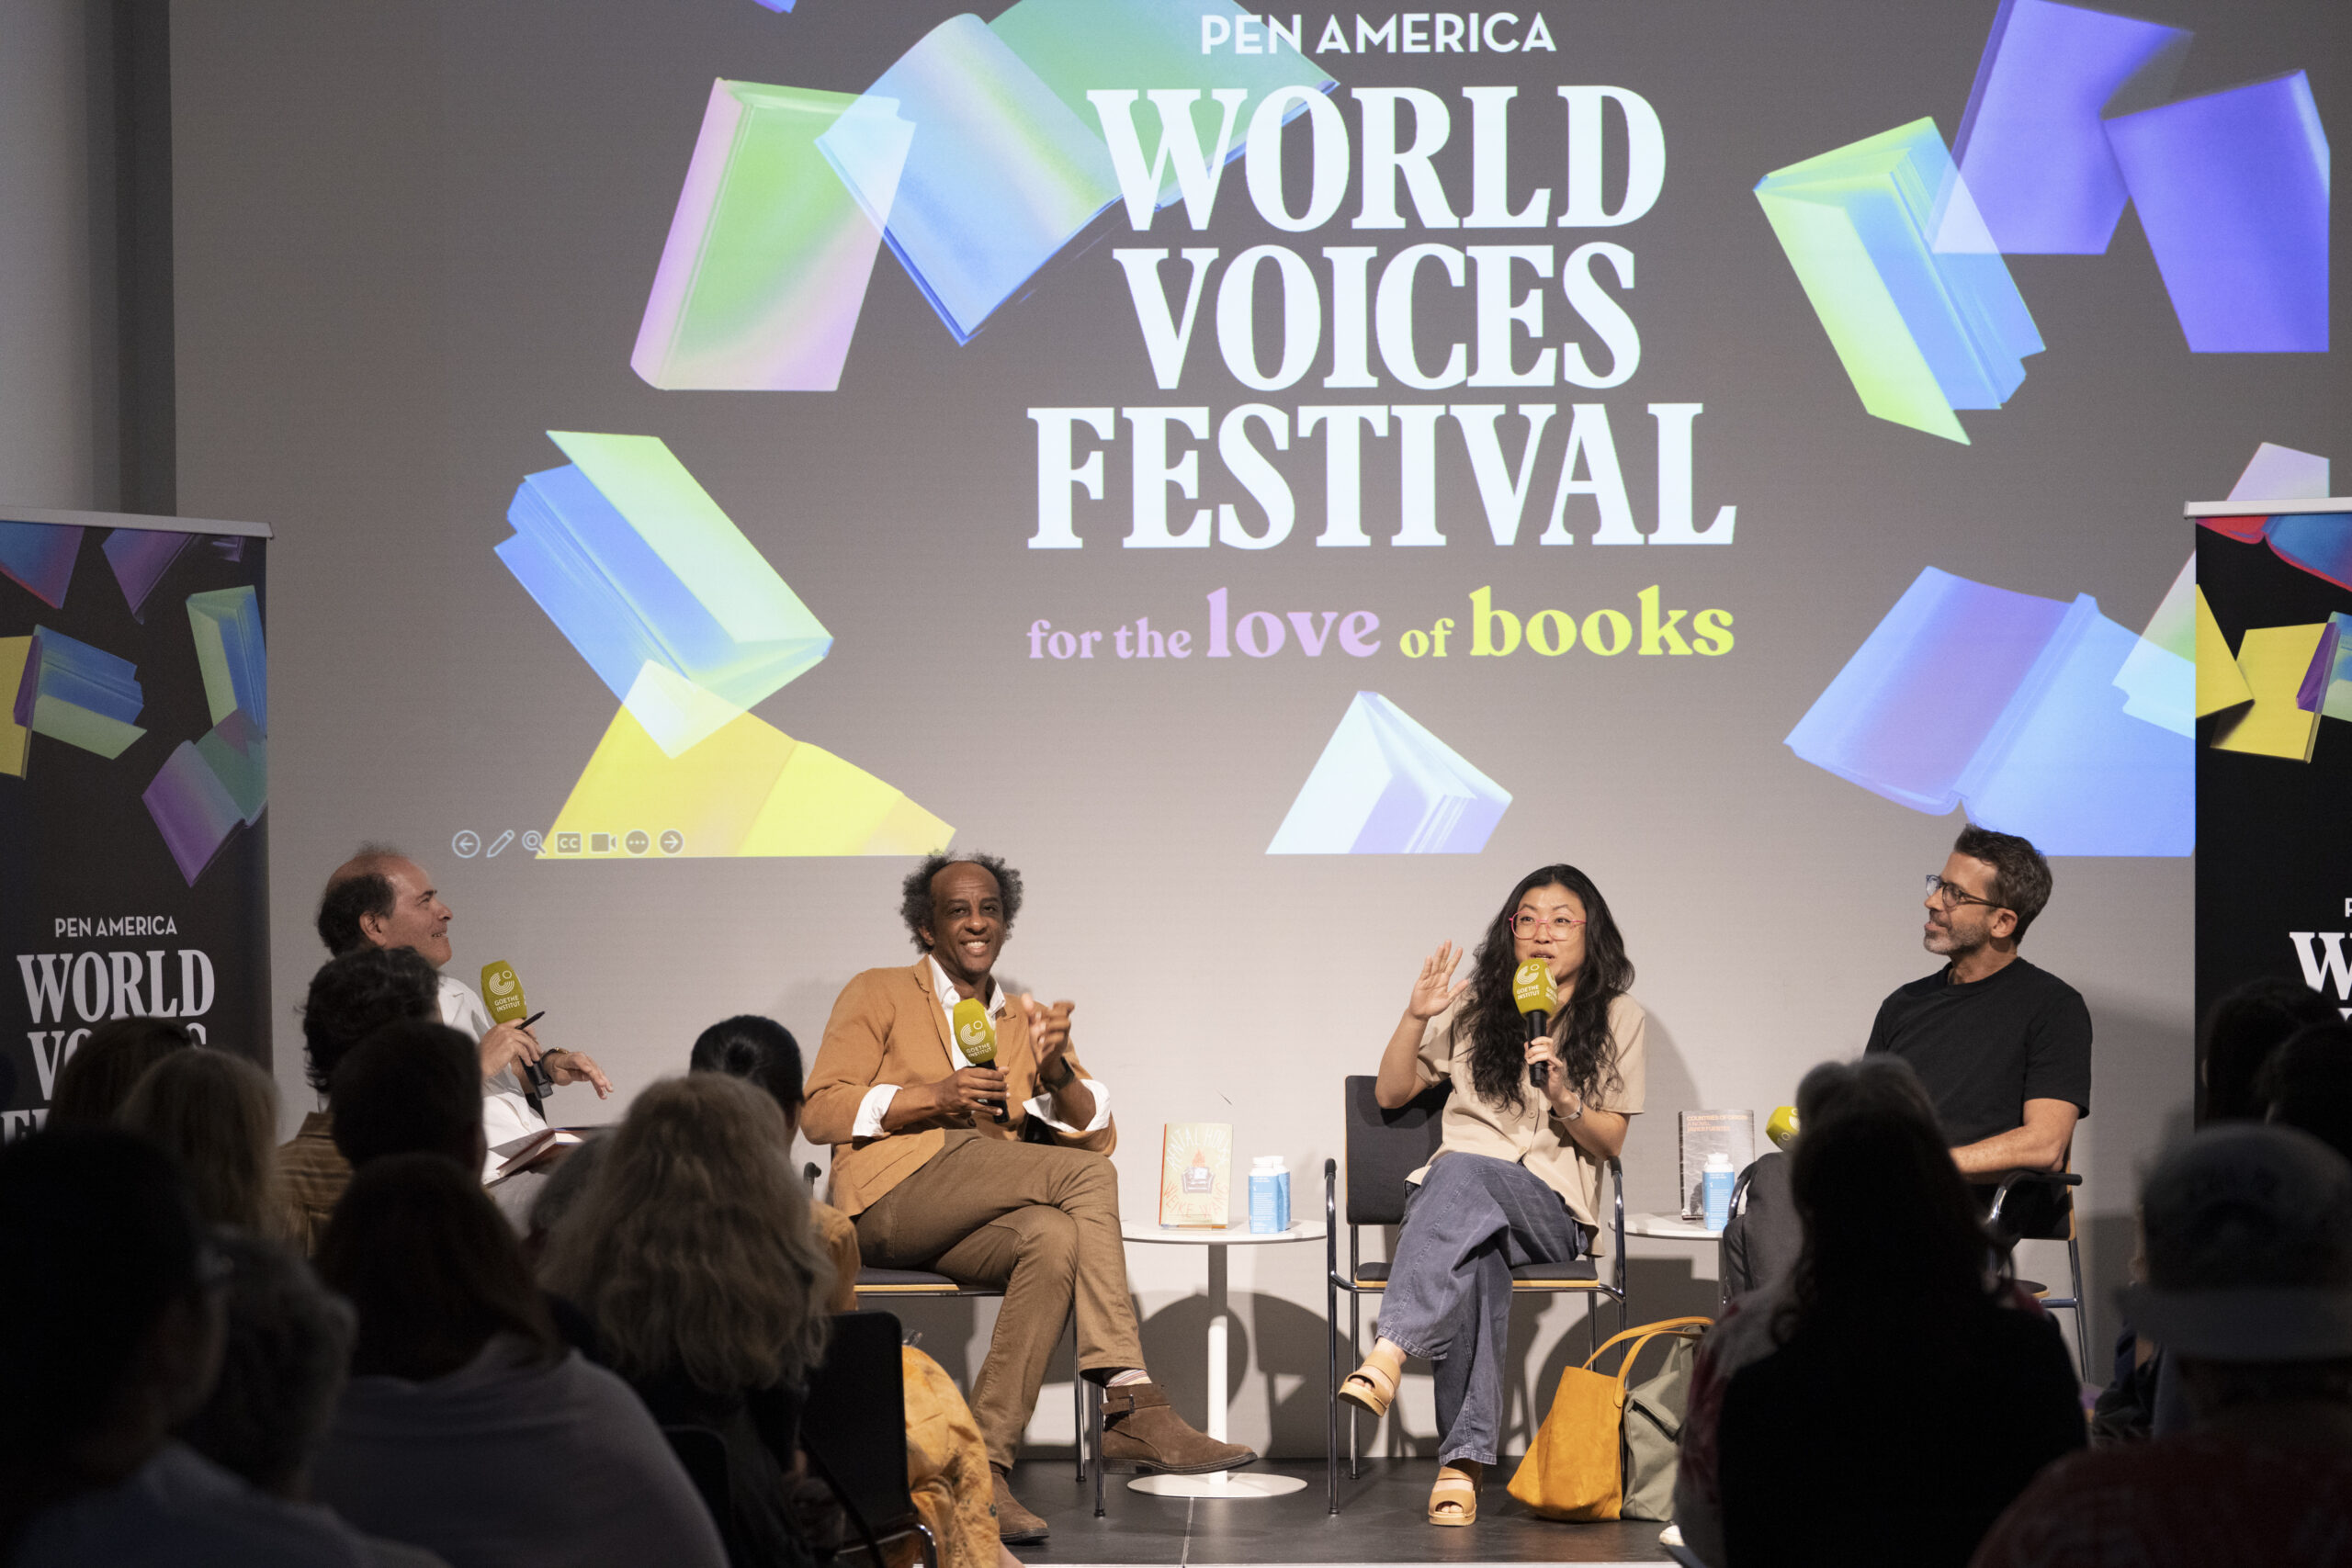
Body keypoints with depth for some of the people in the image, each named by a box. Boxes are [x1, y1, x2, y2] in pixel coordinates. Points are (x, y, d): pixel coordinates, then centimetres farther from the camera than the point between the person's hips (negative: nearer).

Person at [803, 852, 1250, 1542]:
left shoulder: (1025, 1022, 26)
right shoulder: (879, 995, 13)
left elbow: (1096, 1135, 17)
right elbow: (821, 1111, 0)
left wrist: (1056, 1071, -5)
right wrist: (935, 1097, -13)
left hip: (981, 1221, 5)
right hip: (894, 1195, -5)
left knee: (1059, 1238, -34)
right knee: (1089, 1177, -27)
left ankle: (985, 1463, -41)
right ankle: (1131, 1406, -34)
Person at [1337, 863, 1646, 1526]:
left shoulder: (1619, 1021, 13)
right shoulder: (1475, 1006, 18)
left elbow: (1609, 1143, 10)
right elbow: (1390, 1093, 20)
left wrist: (1564, 1099, -10)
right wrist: (1415, 1017, 4)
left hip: (1553, 1210, -2)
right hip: (1455, 1198, 2)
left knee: (1461, 1171, -39)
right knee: (1477, 1257, -39)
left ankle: (1389, 1354, -55)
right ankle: (1465, 1459, -49)